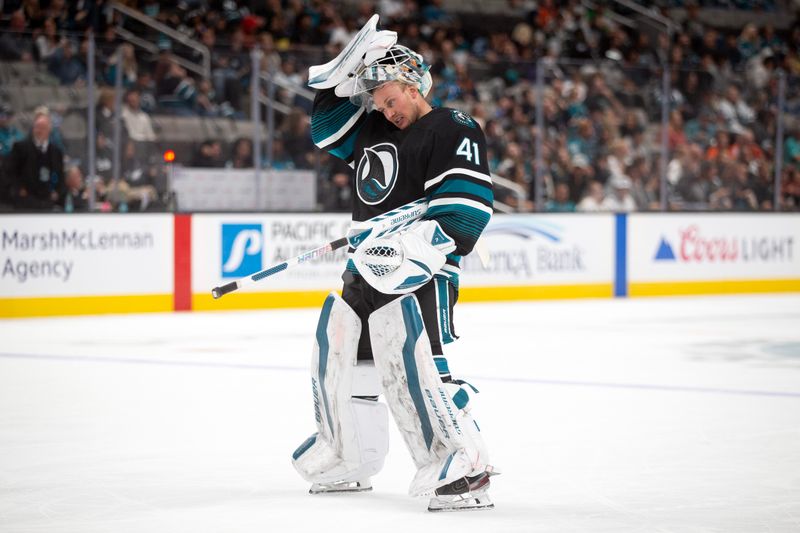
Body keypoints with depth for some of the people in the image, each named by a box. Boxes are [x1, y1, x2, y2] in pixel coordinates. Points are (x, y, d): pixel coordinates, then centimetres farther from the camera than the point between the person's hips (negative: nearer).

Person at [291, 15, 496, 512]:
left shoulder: (453, 131, -8)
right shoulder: (374, 129, 17)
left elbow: (468, 206, -17)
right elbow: (329, 128, 24)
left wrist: (419, 244, -27)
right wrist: (344, 75, 9)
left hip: (420, 272, -9)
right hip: (366, 271, 9)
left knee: (412, 361, -23)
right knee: (337, 355, 14)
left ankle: (467, 466, -22)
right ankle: (349, 462, 32)